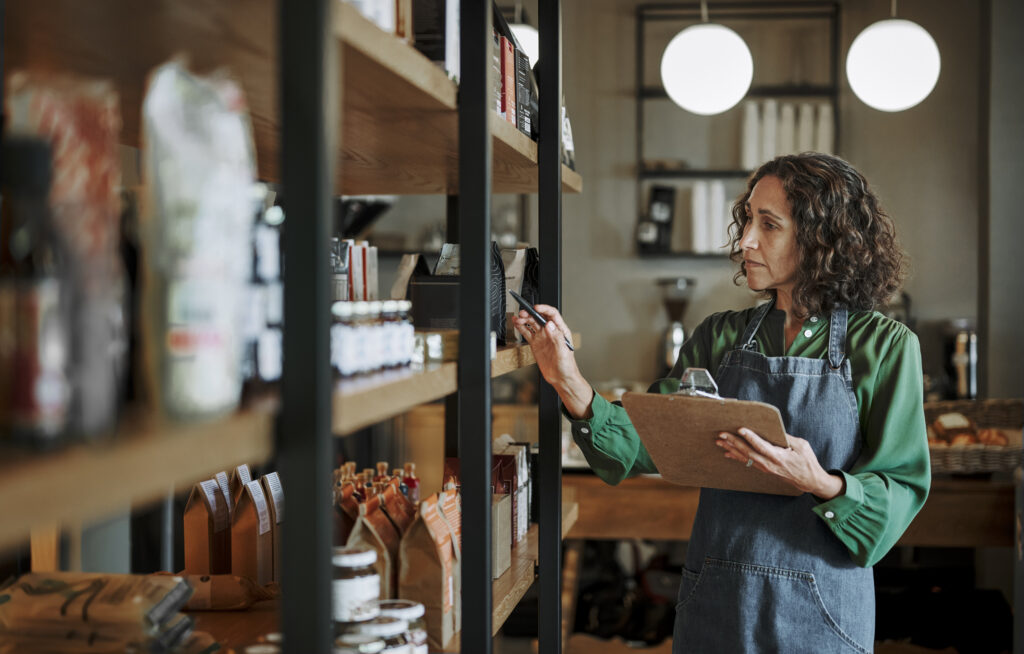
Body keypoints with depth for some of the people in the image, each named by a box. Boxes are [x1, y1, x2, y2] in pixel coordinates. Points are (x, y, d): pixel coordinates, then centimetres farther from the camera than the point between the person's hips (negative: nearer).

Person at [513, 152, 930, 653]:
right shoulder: (720, 338, 6)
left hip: (818, 610, -3)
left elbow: (903, 491, -9)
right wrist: (571, 384, -15)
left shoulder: (884, 346, -6)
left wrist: (822, 485, -25)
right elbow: (643, 446, -2)